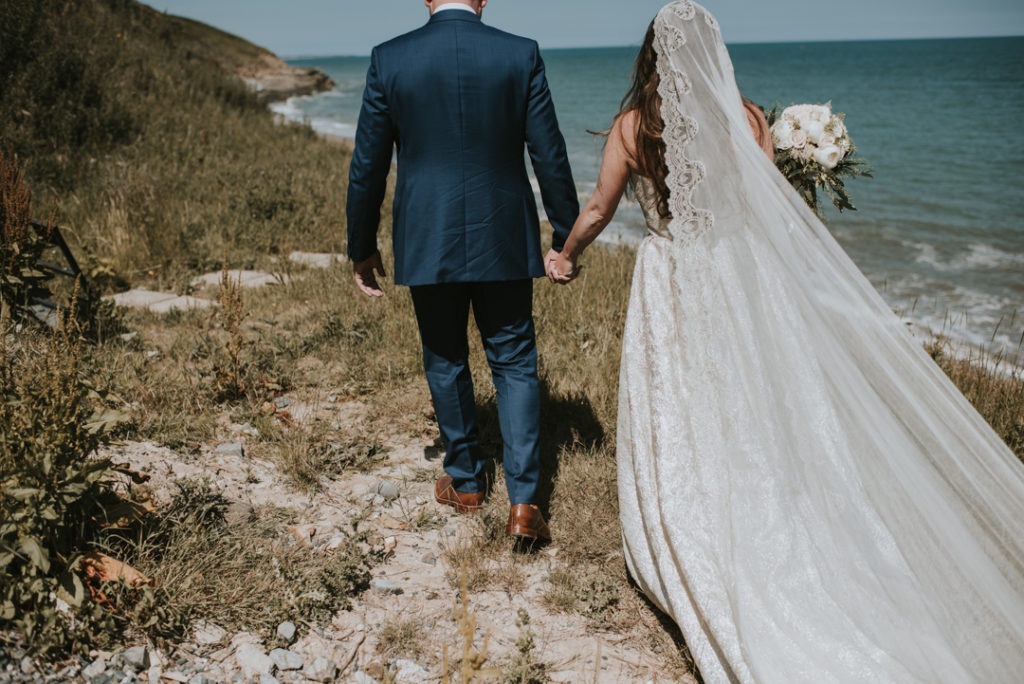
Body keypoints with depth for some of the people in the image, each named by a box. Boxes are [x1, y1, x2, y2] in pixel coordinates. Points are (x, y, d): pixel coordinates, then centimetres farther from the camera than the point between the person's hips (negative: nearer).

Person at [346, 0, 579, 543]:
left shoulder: (388, 60, -5)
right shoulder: (521, 55, -4)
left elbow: (367, 165, -1)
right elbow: (550, 158, -3)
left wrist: (362, 248, 10)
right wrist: (567, 237, 7)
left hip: (426, 244, 0)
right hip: (503, 241, 0)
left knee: (445, 363, 17)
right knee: (515, 365, 10)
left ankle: (465, 481, 33)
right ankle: (522, 502, 3)